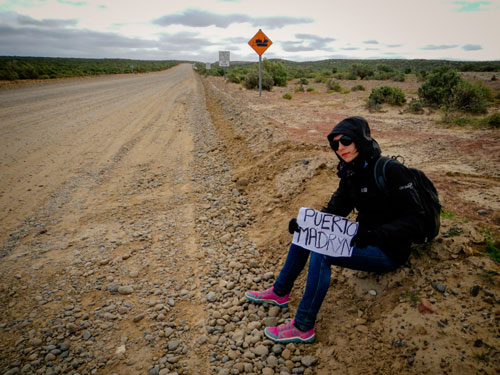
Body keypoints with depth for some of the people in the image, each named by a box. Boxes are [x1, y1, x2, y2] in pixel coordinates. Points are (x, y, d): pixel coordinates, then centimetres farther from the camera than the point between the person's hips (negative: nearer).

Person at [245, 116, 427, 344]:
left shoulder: (391, 171, -20)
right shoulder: (351, 174, 3)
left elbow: (415, 220, -22)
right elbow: (334, 210, 5)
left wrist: (376, 233, -36)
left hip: (389, 252, -8)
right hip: (363, 239, 8)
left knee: (320, 254, -27)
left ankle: (303, 328, -14)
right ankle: (280, 293, 12)